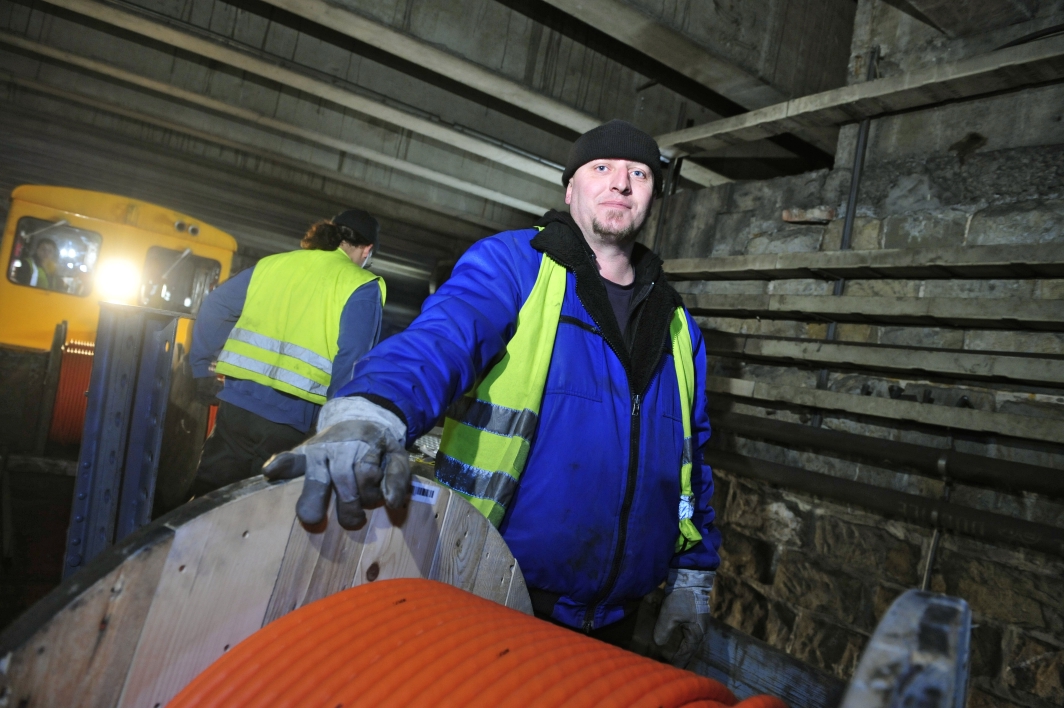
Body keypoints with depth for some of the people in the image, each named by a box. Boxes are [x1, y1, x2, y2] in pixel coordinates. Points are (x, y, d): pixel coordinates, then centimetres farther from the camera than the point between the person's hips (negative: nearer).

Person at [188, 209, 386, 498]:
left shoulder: (273, 264, 14)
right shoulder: (362, 287, -2)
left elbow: (215, 308, 16)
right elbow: (351, 363, -11)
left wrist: (203, 366, 23)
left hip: (236, 403, 4)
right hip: (288, 421, -4)